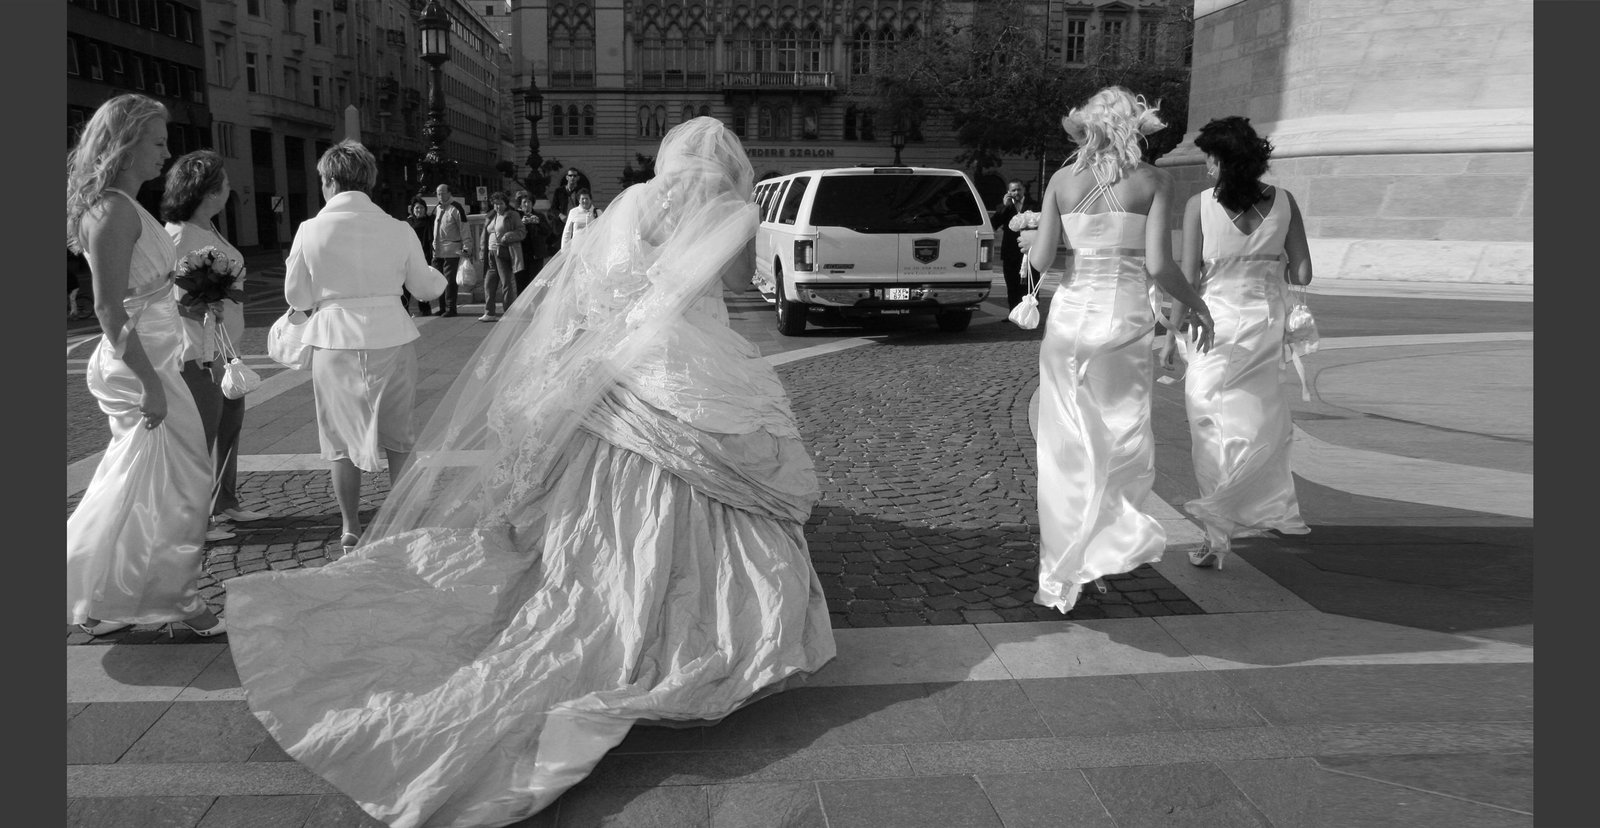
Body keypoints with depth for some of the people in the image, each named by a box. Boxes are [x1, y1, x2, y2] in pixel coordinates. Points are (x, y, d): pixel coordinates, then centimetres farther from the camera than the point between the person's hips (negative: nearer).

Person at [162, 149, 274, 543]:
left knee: (231, 426, 17)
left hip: (226, 344, 10)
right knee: (201, 435, -3)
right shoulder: (179, 235, -16)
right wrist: (204, 307, -32)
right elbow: (171, 298, -19)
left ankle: (225, 504, 30)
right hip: (200, 350, -10)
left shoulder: (209, 229, 12)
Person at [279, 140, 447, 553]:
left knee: (342, 440, 14)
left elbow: (297, 297, 0)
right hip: (391, 339, 1)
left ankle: (350, 529, 21)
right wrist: (442, 276, 29)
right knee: (399, 437, 14)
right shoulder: (398, 229, -3)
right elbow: (424, 288, 8)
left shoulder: (311, 230, -6)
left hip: (334, 344, 0)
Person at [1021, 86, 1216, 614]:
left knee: (1065, 451, 10)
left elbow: (1040, 261, -1)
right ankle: (1101, 548, 7)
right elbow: (1158, 265, -10)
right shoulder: (1153, 181, -3)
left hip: (1069, 316, 3)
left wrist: (1027, 241, 21)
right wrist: (1196, 304, 6)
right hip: (1124, 319, -2)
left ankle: (1060, 574, 16)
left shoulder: (1062, 180, 3)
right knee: (1123, 445, 13)